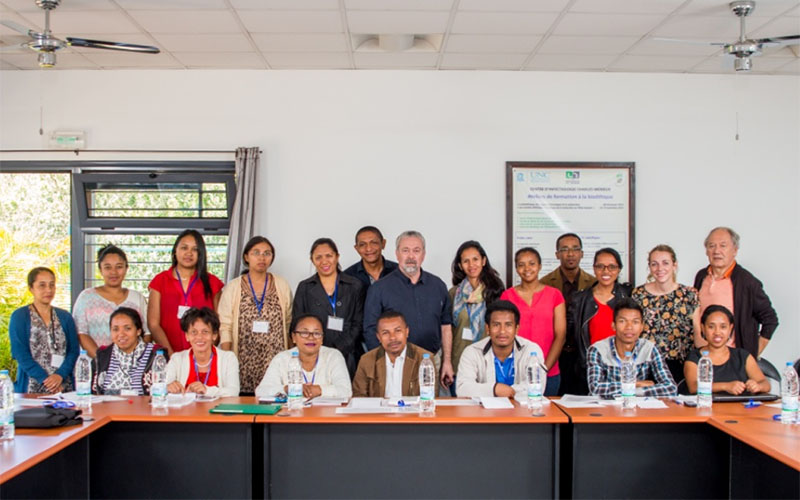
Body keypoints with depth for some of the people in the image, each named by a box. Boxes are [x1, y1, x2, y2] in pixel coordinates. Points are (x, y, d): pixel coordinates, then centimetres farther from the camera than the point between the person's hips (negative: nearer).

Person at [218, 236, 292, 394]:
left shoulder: (282, 287, 8)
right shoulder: (232, 288, 6)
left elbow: (289, 326, 9)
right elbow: (225, 327, 2)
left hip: (275, 363, 1)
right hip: (244, 363, 0)